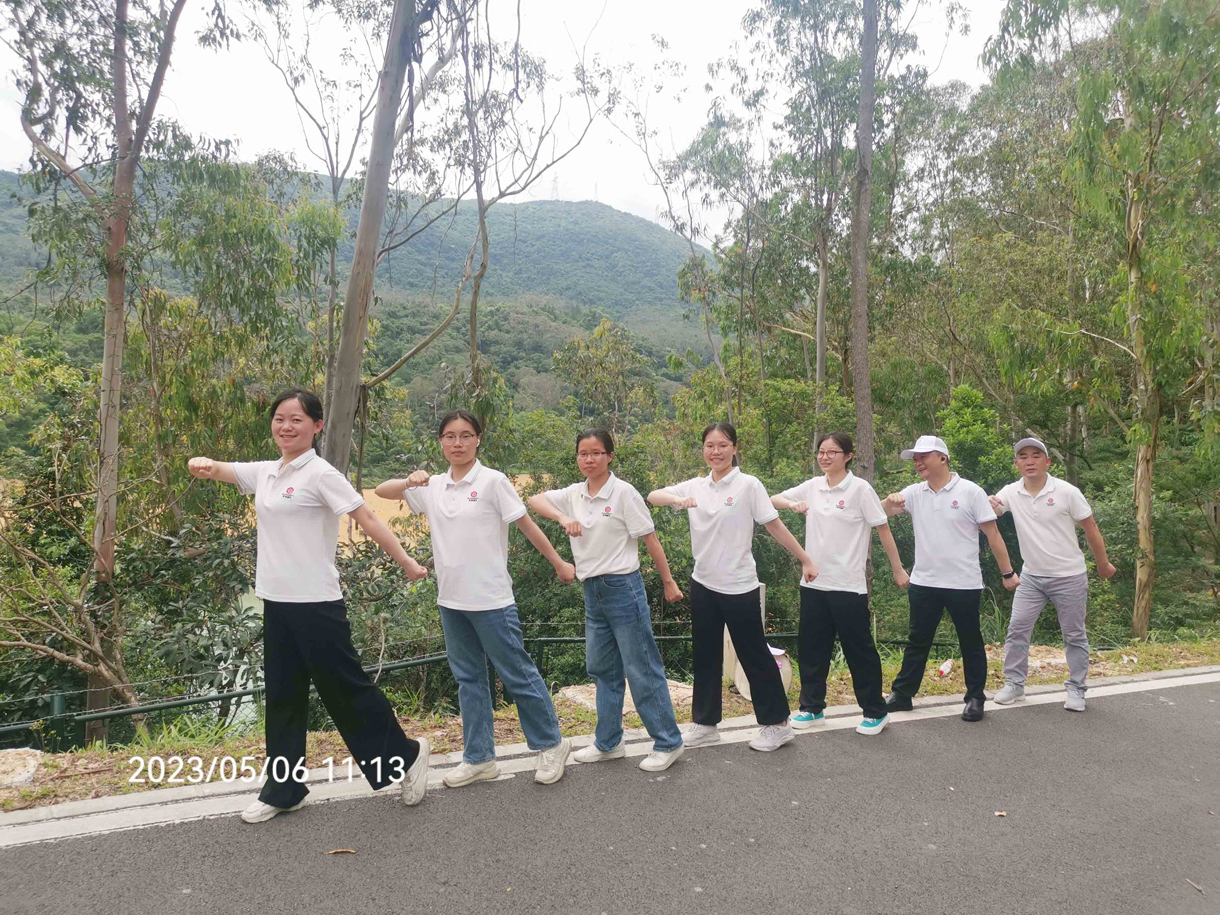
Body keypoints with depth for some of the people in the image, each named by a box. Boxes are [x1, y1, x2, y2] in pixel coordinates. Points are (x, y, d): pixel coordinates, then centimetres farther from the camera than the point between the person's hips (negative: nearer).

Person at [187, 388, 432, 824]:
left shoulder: (320, 474, -11)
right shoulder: (264, 473, 10)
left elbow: (367, 518, -14)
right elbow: (215, 470, 12)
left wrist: (407, 564, -17)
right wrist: (201, 463, -13)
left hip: (316, 603, -7)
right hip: (276, 602, 7)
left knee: (345, 689, 2)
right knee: (282, 696, 13)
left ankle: (405, 756, 20)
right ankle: (283, 789, 27)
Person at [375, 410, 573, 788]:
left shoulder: (492, 481, -9)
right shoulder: (432, 487, 6)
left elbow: (527, 525, -5)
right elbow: (382, 491, 9)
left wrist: (559, 564, 0)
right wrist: (409, 482, -12)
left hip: (490, 600, -6)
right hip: (451, 600, 6)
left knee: (517, 674, 3)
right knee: (468, 679, 14)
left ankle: (551, 744, 21)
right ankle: (479, 759, 25)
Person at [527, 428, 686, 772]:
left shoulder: (623, 492, -10)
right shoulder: (574, 494, 7)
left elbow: (649, 538, -7)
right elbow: (536, 500, 5)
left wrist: (668, 582, -4)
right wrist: (563, 517, -13)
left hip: (622, 587, -6)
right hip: (592, 590, 7)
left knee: (641, 669, -1)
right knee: (601, 668, 15)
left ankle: (668, 743, 12)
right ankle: (607, 743, 28)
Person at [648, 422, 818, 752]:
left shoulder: (748, 485, -9)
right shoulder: (695, 486, 3)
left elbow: (775, 526, -5)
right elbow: (653, 496, -1)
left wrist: (805, 560, -3)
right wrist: (677, 500, -22)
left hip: (739, 586, -5)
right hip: (703, 584, 5)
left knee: (754, 655, 5)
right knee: (706, 656, 13)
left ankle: (777, 723, 21)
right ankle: (706, 723, 26)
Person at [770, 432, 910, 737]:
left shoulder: (860, 489, -8)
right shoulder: (812, 486, 5)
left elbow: (883, 528, -5)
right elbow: (773, 499, 8)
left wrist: (898, 569, -2)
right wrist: (792, 504, -13)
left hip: (848, 585, -5)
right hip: (814, 582, 5)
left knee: (859, 649, 4)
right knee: (811, 648, 12)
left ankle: (875, 712, 19)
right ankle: (812, 708, 26)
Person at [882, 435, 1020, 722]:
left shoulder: (970, 491, -7)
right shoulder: (914, 493, 3)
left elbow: (993, 534, -5)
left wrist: (1008, 572, -5)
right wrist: (890, 501, -21)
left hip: (963, 584, -4)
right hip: (923, 582, 4)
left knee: (971, 643, 10)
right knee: (917, 641, 12)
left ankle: (975, 698, 24)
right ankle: (901, 695, 20)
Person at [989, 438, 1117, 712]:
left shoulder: (1067, 492, -12)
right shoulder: (1011, 493, -5)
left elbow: (1091, 529, -3)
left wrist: (1103, 564, 4)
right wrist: (989, 503, -42)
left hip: (1069, 577, -2)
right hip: (1031, 576, 3)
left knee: (1074, 635, 7)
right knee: (1017, 629, 1)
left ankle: (1076, 690, 20)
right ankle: (1014, 684, 13)